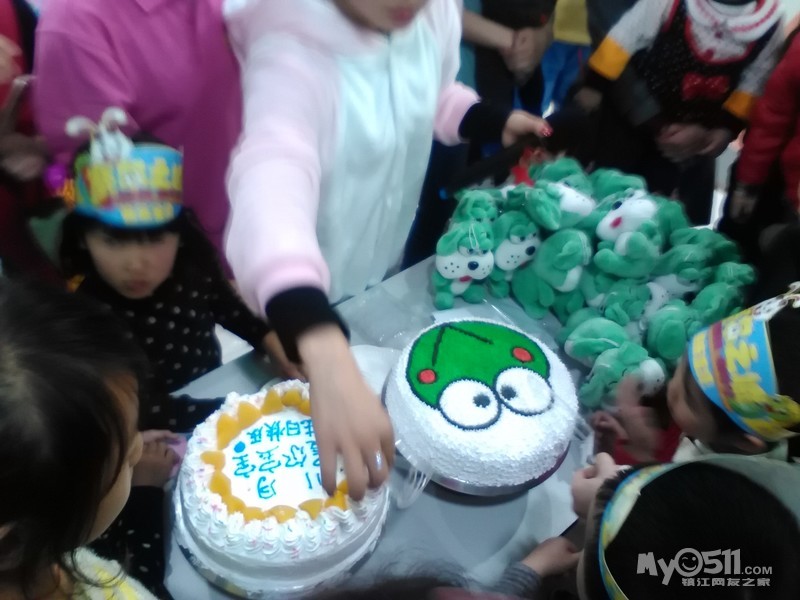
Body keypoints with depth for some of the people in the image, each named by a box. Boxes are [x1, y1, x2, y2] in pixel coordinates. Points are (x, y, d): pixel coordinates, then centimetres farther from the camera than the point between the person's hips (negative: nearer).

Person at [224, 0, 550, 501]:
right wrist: (327, 360, -67)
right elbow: (270, 184, -53)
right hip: (302, 304, -5)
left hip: (387, 271, 6)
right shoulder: (295, 51, -34)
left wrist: (496, 123, -10)